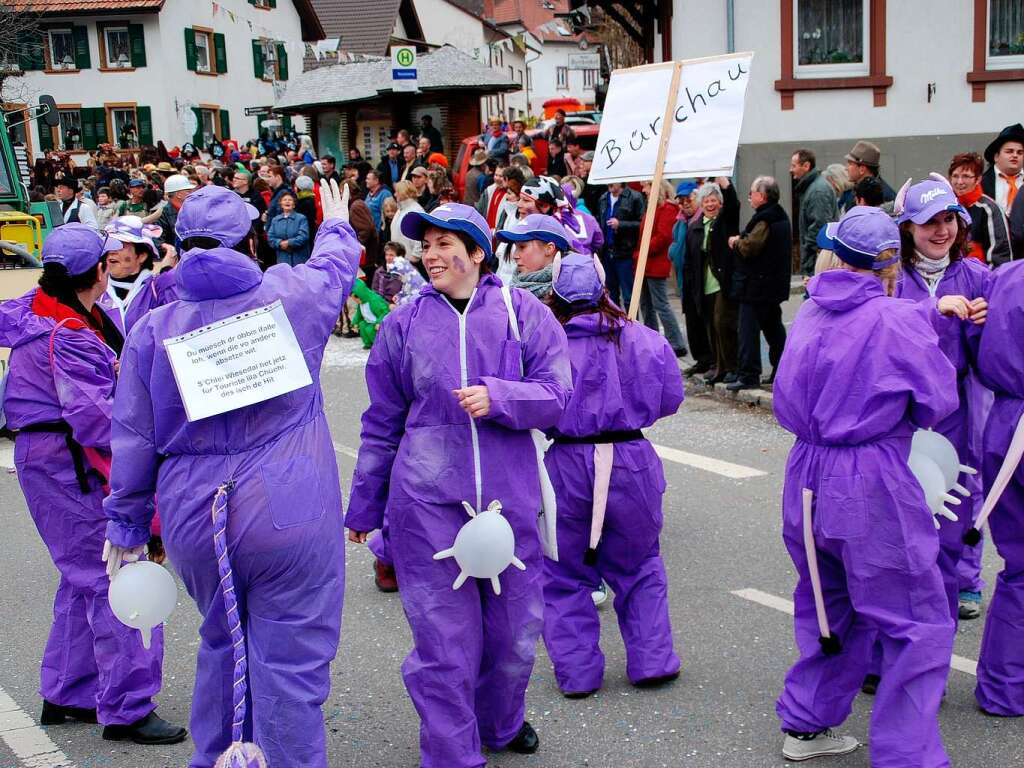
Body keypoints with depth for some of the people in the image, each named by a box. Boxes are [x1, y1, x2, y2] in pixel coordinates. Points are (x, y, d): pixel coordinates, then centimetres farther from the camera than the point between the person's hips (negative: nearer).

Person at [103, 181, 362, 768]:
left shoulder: (154, 328, 1)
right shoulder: (290, 296, -3)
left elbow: (134, 439, 3)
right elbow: (337, 265, 20)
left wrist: (126, 523, 14)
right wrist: (337, 228, 43)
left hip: (194, 522, 4)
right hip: (289, 518, -4)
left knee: (221, 645, 24)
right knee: (290, 664, 1)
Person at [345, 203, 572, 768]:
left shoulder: (522, 312, 1)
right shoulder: (403, 324, 3)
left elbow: (556, 394, -2)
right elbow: (381, 424, 10)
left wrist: (498, 396, -21)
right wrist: (363, 508, 13)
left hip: (509, 494, 1)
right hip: (428, 501, -1)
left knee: (514, 627, 14)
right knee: (443, 636, 0)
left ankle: (501, 722, 41)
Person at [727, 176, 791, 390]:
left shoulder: (763, 219, -17)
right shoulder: (781, 217, 14)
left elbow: (749, 247, -22)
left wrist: (736, 242, -3)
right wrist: (741, 241, 10)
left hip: (756, 285, -10)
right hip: (776, 284, 10)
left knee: (749, 330, -6)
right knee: (774, 327, 16)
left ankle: (749, 376, -6)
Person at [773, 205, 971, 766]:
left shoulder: (811, 312, 4)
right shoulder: (897, 321, -13)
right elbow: (939, 403, -6)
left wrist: (929, 312, 18)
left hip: (807, 481, 7)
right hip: (871, 488, -7)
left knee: (829, 606, 24)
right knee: (918, 625, 3)